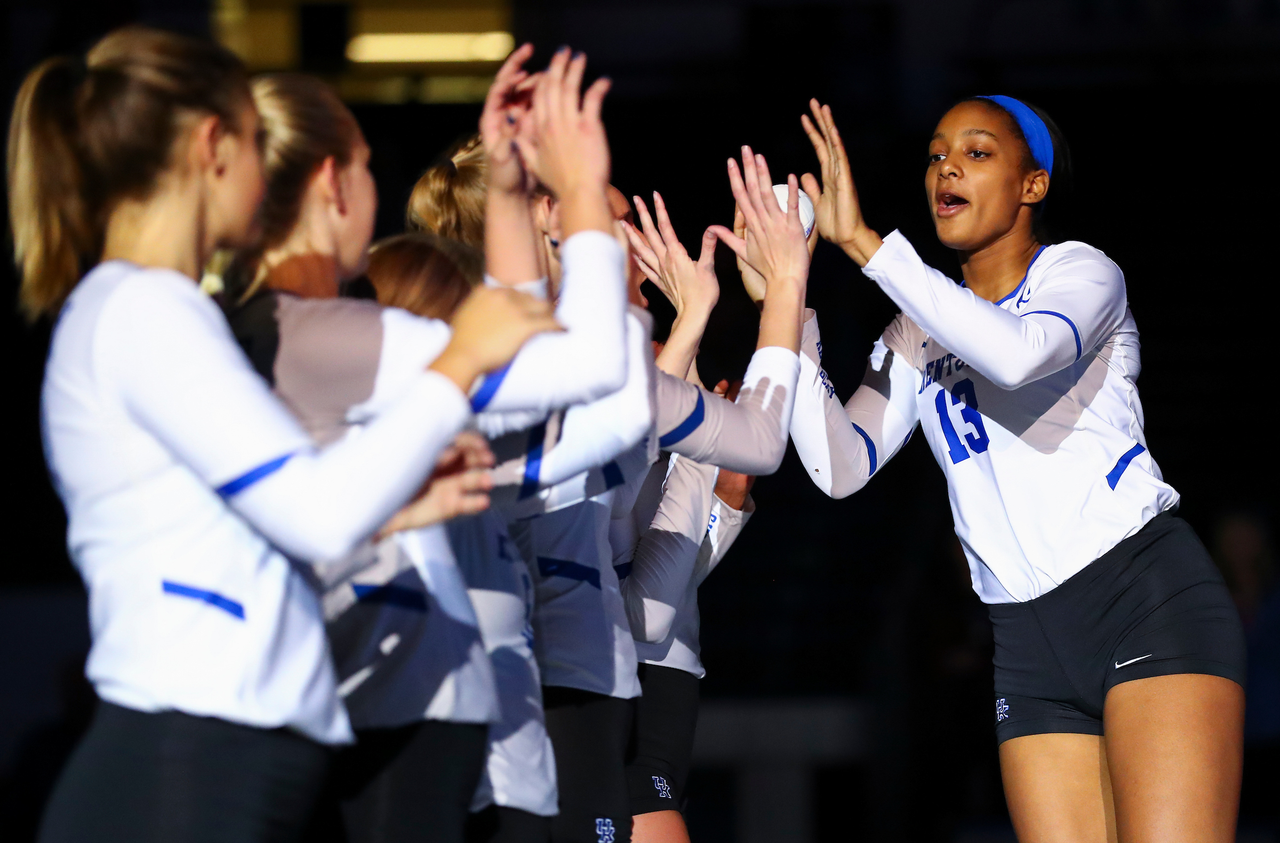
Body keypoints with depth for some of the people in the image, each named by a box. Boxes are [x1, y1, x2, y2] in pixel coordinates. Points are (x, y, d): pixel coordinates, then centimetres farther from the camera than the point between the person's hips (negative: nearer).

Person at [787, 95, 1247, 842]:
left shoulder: (1079, 270, 3)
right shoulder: (920, 331, 18)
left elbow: (1019, 353, -21)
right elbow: (841, 466, 4)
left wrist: (861, 241, -21)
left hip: (1148, 593, -5)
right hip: (1030, 640, 5)